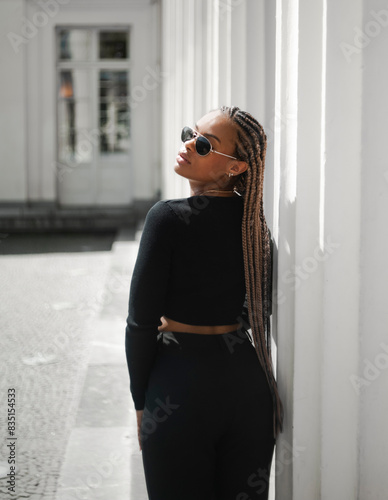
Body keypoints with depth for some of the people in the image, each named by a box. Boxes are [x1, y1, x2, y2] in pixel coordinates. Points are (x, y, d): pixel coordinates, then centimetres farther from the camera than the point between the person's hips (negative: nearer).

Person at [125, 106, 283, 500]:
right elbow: (262, 308, 9)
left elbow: (141, 321, -14)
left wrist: (140, 404, -3)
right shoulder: (253, 218, 1)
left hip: (181, 384, -5)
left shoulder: (169, 217, -16)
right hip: (248, 379, 5)